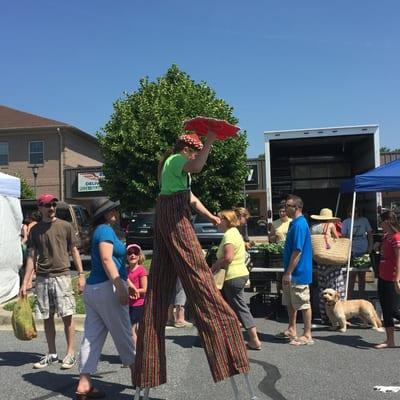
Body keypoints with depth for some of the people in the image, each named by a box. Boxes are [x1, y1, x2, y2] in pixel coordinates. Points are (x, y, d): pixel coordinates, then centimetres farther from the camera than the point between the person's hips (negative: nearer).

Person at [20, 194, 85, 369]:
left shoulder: (66, 226, 2)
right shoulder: (35, 230, 8)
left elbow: (74, 251, 5)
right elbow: (31, 257, 8)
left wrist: (81, 274, -3)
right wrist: (25, 282, 3)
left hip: (61, 276, -3)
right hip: (42, 279, 3)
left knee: (67, 316, -3)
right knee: (47, 317, 9)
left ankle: (71, 353, 9)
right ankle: (52, 354, 21)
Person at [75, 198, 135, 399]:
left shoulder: (99, 231, 19)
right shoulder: (105, 230, -9)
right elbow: (107, 259, -20)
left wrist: (126, 283, 29)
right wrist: (120, 287, -23)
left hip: (92, 289, 9)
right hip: (107, 287, -9)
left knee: (92, 337, 6)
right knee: (123, 333, 5)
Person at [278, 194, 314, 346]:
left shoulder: (299, 225, -20)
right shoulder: (295, 223, 12)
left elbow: (297, 251, -23)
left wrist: (288, 273, -21)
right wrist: (287, 272, 20)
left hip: (298, 273, -10)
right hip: (292, 273, 10)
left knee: (303, 304, 1)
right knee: (290, 302, 19)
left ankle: (307, 335, 12)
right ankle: (291, 330, 32)